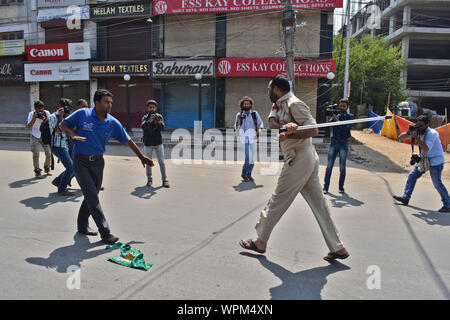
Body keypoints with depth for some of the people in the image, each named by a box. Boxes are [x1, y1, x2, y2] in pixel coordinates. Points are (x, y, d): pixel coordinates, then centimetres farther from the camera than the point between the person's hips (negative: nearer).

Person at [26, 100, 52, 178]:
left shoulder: (47, 113, -12)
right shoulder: (31, 114, -16)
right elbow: (29, 127, -24)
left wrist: (45, 119, -32)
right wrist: (34, 118, -35)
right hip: (35, 136, -2)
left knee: (49, 153, -1)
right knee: (36, 154, -8)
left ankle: (47, 168, 22)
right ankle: (37, 172, 3)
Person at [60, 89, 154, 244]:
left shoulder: (113, 123, -1)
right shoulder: (82, 114, -9)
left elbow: (128, 141, 7)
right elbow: (62, 125, 2)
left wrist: (142, 157, 13)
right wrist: (73, 134, -19)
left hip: (98, 162, 4)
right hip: (81, 162, -4)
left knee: (91, 196, 14)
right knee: (92, 196, -10)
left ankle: (82, 225, 35)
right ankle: (105, 233, -10)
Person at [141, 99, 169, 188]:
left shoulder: (159, 116, 3)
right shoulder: (145, 117, 2)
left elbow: (163, 128, -13)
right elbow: (143, 126, -18)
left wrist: (160, 123, -36)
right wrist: (149, 121, -37)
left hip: (158, 143, 0)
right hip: (148, 143, 1)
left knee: (161, 162, -4)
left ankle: (164, 180, 3)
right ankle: (149, 179, 22)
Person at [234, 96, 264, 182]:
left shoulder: (255, 113, 5)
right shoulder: (239, 114, 2)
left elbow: (261, 124, 9)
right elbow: (236, 128, 1)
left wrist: (259, 129, -12)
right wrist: (238, 120, -17)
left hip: (252, 138, 3)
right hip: (243, 138, -3)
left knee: (253, 157, 5)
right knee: (248, 157, -13)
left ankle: (249, 174, 23)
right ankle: (244, 173, 8)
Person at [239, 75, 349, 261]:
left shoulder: (294, 104, -11)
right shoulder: (279, 105, 18)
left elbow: (313, 130, -16)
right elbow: (272, 122, -2)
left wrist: (288, 135, -19)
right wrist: (286, 126, -22)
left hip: (300, 158, -10)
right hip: (308, 157, 10)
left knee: (278, 201, 0)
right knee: (318, 204, 9)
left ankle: (260, 242, 14)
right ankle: (337, 248, 14)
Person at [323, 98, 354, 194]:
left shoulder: (350, 117, 3)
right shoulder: (334, 116, 11)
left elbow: (346, 127, -14)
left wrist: (336, 119, -20)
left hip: (343, 144, -2)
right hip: (333, 143, 2)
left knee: (342, 167, 2)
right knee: (329, 166, -1)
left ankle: (341, 187, 13)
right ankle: (325, 187, 2)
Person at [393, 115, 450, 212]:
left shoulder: (432, 134, -23)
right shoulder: (416, 131, -2)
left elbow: (426, 149, -36)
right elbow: (400, 138, -2)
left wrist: (416, 136, -35)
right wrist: (408, 132, -22)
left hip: (435, 161, -8)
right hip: (424, 159, 8)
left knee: (437, 183, -11)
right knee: (412, 176, 6)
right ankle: (405, 198, 14)